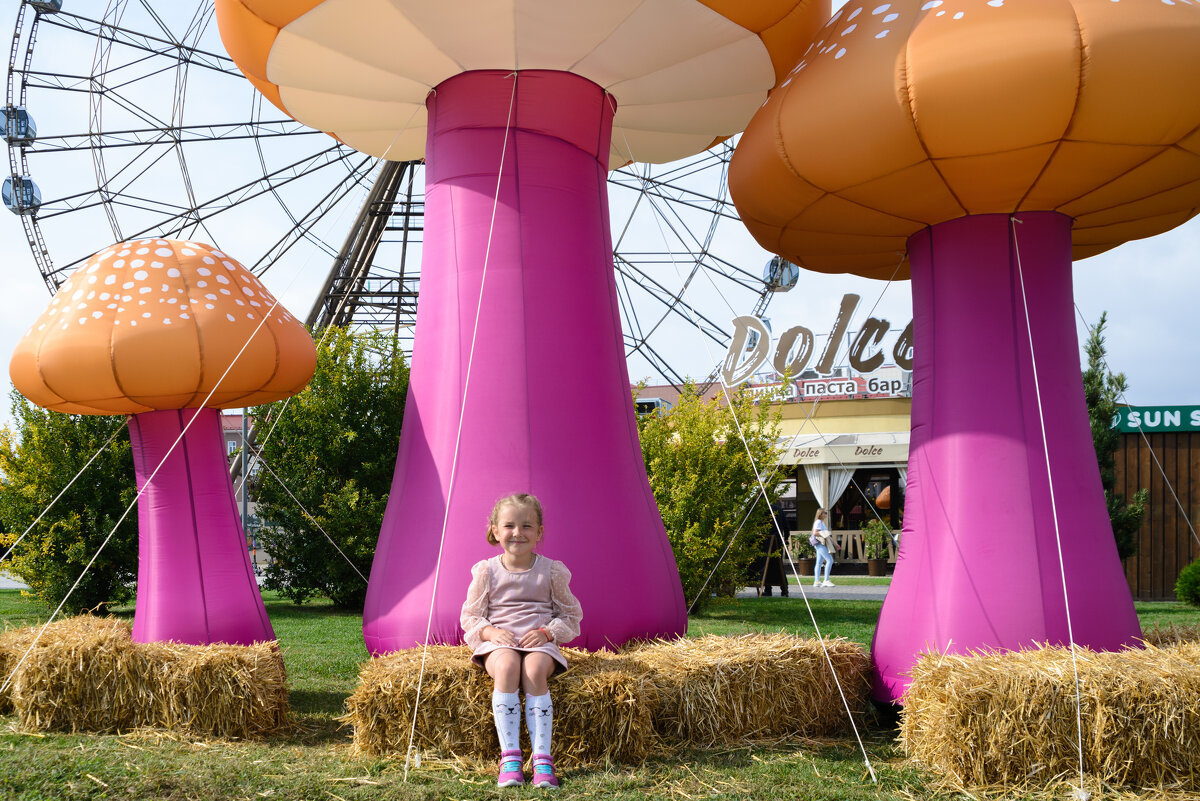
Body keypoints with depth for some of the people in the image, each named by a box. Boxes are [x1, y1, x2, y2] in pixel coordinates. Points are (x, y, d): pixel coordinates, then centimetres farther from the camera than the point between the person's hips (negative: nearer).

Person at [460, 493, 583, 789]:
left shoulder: (551, 571, 5)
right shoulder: (487, 571, 5)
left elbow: (571, 617, 10)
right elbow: (469, 618, 10)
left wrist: (547, 632, -9)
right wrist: (490, 631, -11)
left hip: (540, 643, 0)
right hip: (498, 643, 0)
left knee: (535, 669, -34)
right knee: (507, 666, -34)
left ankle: (542, 759, -32)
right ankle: (509, 757, -33)